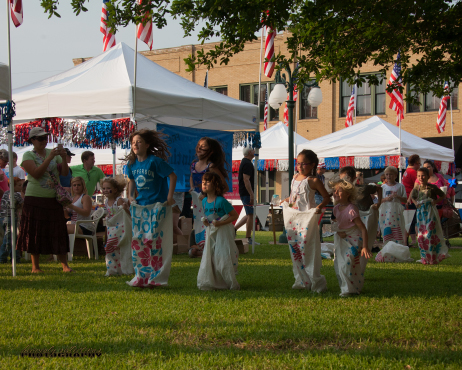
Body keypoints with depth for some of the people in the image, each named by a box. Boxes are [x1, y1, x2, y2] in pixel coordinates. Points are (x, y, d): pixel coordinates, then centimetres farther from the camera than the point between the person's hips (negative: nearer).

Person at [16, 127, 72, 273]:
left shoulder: (52, 153, 9)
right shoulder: (28, 155, -2)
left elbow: (65, 173, 4)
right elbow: (36, 173, -18)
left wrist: (64, 158, -13)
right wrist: (49, 158, -21)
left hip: (53, 199, 3)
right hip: (35, 199, -3)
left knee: (58, 232, 1)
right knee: (35, 233, 0)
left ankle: (65, 265, 2)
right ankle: (35, 267, 9)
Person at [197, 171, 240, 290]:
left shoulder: (221, 201, -16)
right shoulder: (204, 201, 6)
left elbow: (235, 215, -13)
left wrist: (220, 223, -21)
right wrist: (205, 221, 1)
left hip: (223, 232, -7)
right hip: (211, 232, 7)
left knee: (223, 257, -8)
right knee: (209, 257, 5)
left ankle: (231, 283, 1)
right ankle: (210, 282, 12)